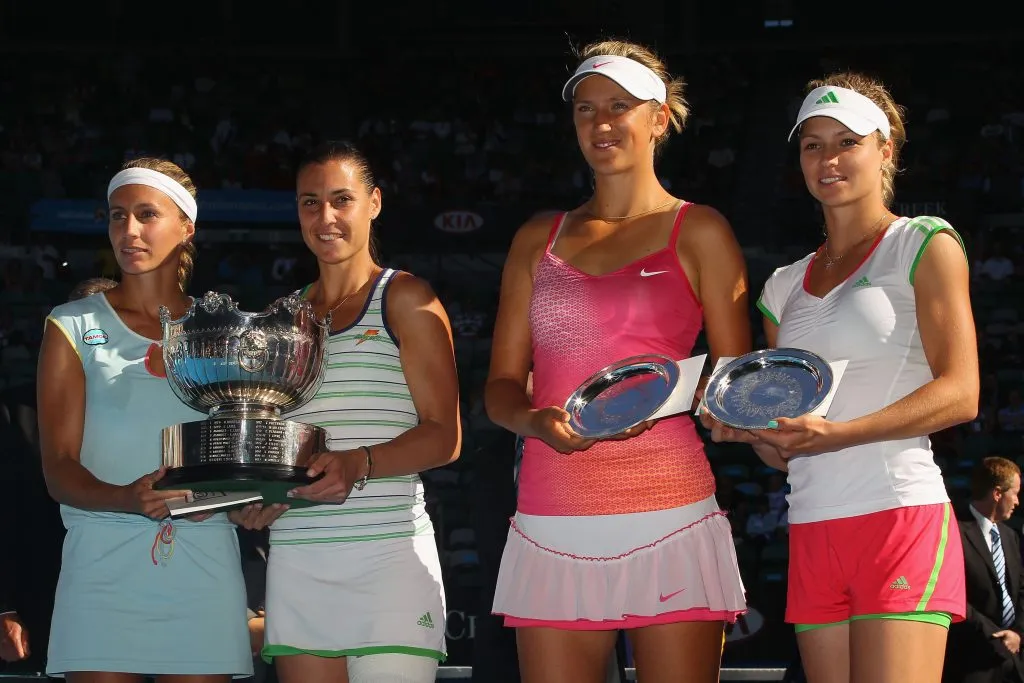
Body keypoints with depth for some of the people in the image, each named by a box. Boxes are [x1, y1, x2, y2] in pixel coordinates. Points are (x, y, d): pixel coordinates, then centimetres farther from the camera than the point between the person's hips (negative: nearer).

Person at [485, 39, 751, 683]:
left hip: (665, 516, -3)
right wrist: (537, 420, -8)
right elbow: (502, 383, 14)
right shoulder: (540, 238, 17)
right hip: (552, 524, 3)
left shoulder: (697, 232, 7)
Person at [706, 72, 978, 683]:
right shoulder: (785, 287, 20)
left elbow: (960, 394, -8)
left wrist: (837, 433, -18)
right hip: (811, 531, 6)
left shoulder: (924, 245, 3)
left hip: (901, 518, -6)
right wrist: (744, 428, 0)